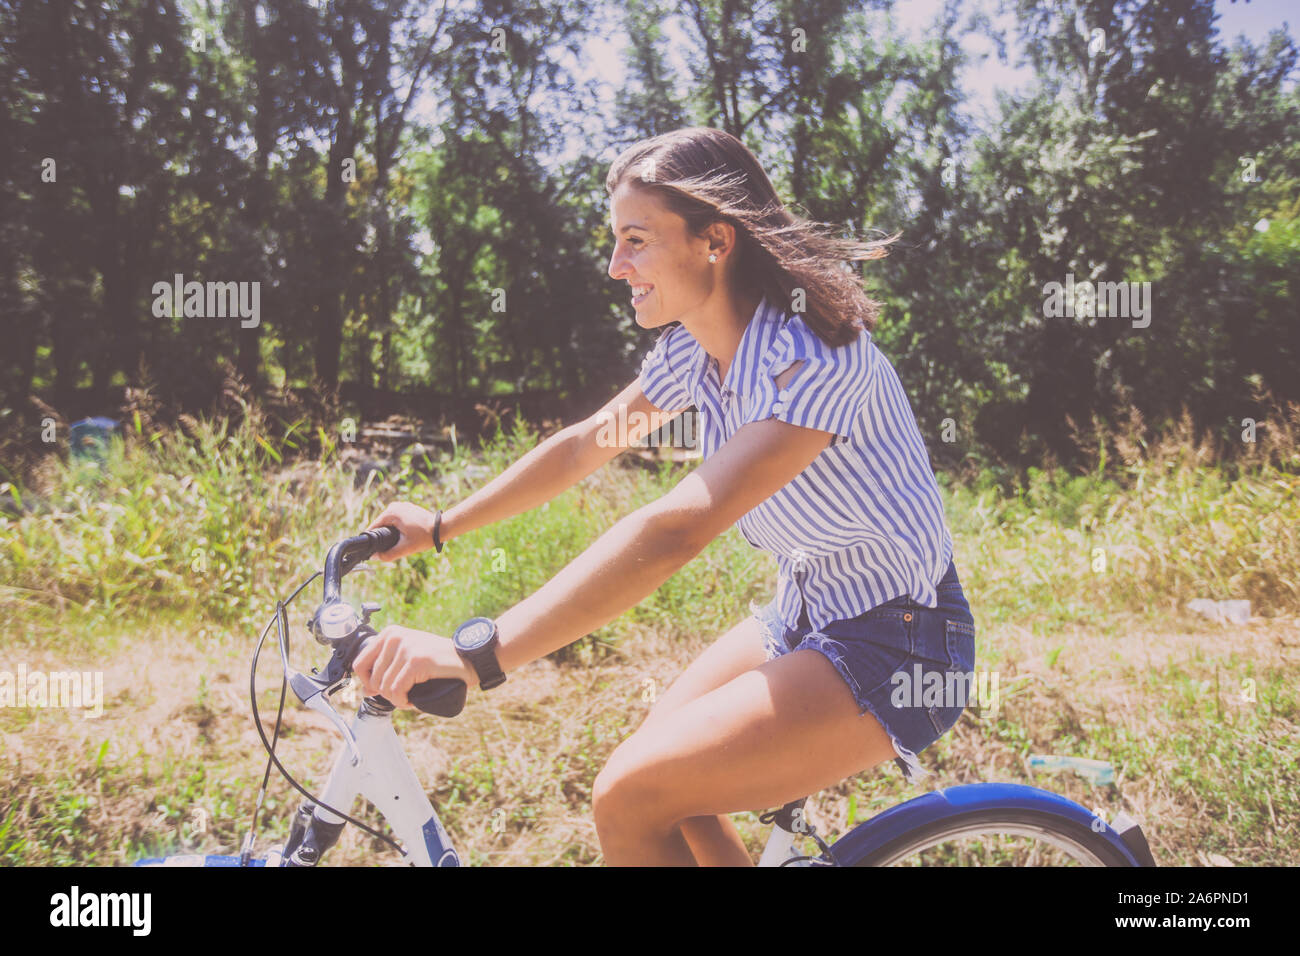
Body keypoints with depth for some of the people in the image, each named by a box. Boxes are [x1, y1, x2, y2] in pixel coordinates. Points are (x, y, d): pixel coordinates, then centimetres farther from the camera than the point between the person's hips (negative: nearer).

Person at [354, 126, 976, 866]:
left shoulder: (812, 358, -29)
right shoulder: (696, 349, -1)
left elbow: (675, 529, -40)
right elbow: (583, 446, 12)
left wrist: (479, 652, -44)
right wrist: (440, 526, 15)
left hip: (894, 646, -9)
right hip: (808, 612, 9)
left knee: (633, 798, -16)